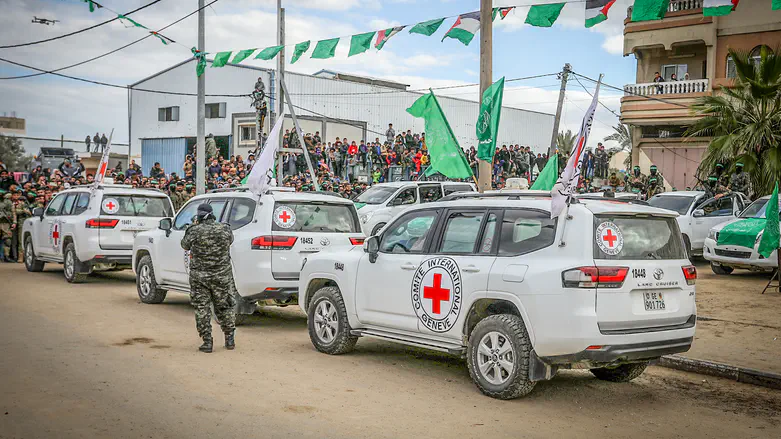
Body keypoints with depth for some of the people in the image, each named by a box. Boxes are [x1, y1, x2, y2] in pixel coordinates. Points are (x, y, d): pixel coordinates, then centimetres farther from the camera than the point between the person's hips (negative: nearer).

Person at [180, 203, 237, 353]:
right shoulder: (225, 229, -5)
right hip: (222, 276, 2)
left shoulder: (194, 231, -11)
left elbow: (185, 245, 6)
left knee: (202, 308, 8)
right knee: (224, 307, 15)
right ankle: (230, 340, 20)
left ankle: (207, 342, 5)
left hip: (199, 276, -2)